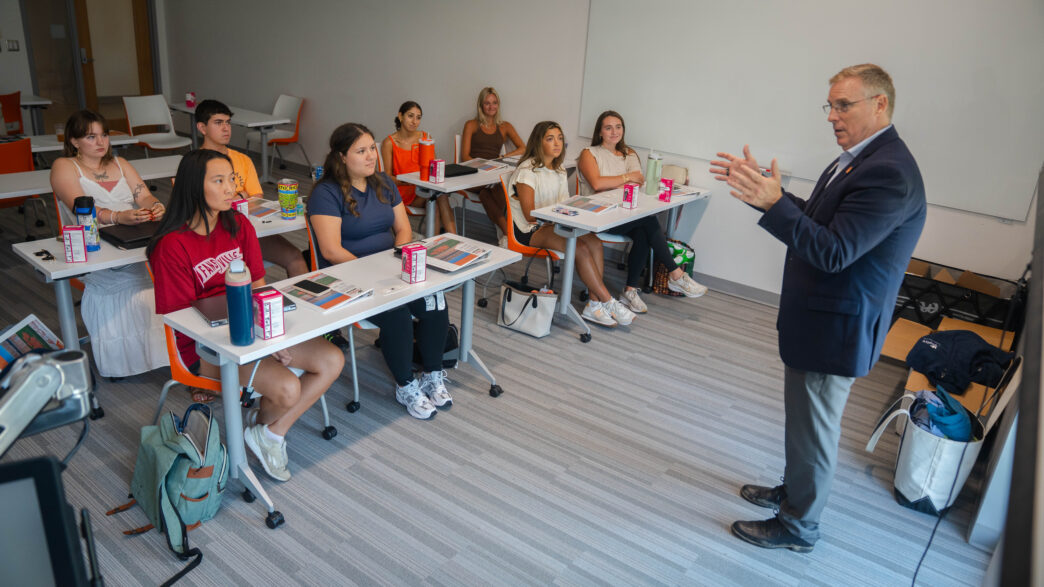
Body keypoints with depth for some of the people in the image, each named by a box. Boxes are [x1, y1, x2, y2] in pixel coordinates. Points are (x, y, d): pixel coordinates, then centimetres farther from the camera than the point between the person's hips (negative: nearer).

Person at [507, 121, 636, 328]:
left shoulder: (559, 170, 16)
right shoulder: (527, 171, -10)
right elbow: (530, 215, -15)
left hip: (552, 225, 8)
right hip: (529, 231, -7)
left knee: (594, 241, -22)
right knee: (580, 247, -29)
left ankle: (594, 305, -22)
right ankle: (608, 302, -18)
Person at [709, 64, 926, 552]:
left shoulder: (889, 173, -25)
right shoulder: (858, 159, 7)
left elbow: (833, 252, -29)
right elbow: (815, 218, 14)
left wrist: (772, 203, -35)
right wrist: (761, 188, 4)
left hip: (836, 328, -10)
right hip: (817, 320, 10)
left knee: (814, 429, 7)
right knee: (803, 419, 25)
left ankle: (798, 526, 27)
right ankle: (794, 491, 46)